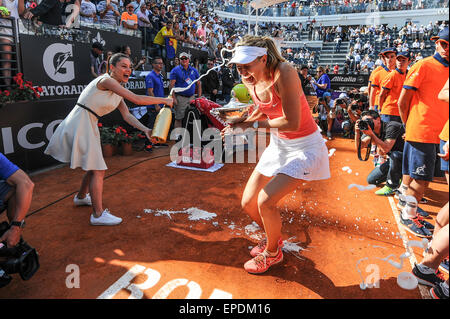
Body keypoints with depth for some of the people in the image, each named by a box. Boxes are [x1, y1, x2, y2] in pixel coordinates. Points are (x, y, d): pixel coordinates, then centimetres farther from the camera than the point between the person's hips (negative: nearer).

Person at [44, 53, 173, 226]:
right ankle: (98, 214, 0)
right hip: (80, 124, -10)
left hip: (89, 126, 10)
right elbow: (137, 99, -24)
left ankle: (81, 197, 46)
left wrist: (145, 130, -5)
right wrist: (165, 100, -17)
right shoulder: (106, 81, -17)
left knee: (94, 166, 23)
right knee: (98, 170, -8)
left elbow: (127, 115, 8)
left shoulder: (118, 89, 12)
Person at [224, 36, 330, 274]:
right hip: (278, 145, 8)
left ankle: (273, 252, 12)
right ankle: (274, 237, 36)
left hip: (304, 147, -7)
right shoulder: (251, 81, -4)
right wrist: (239, 122, -5)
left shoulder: (283, 73, -26)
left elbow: (292, 123, -28)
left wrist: (253, 125, -21)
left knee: (265, 201, -18)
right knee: (248, 203, 6)